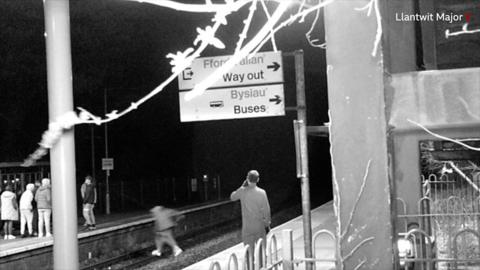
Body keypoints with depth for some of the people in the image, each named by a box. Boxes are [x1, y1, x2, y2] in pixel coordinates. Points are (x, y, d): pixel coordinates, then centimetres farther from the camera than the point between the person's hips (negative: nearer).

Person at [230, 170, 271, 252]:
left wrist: (243, 186, 8)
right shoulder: (262, 192, -12)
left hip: (247, 226, 1)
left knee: (249, 249, 8)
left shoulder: (242, 191, -9)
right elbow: (266, 209, -6)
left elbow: (232, 197, 11)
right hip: (260, 225, 0)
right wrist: (267, 223, 6)